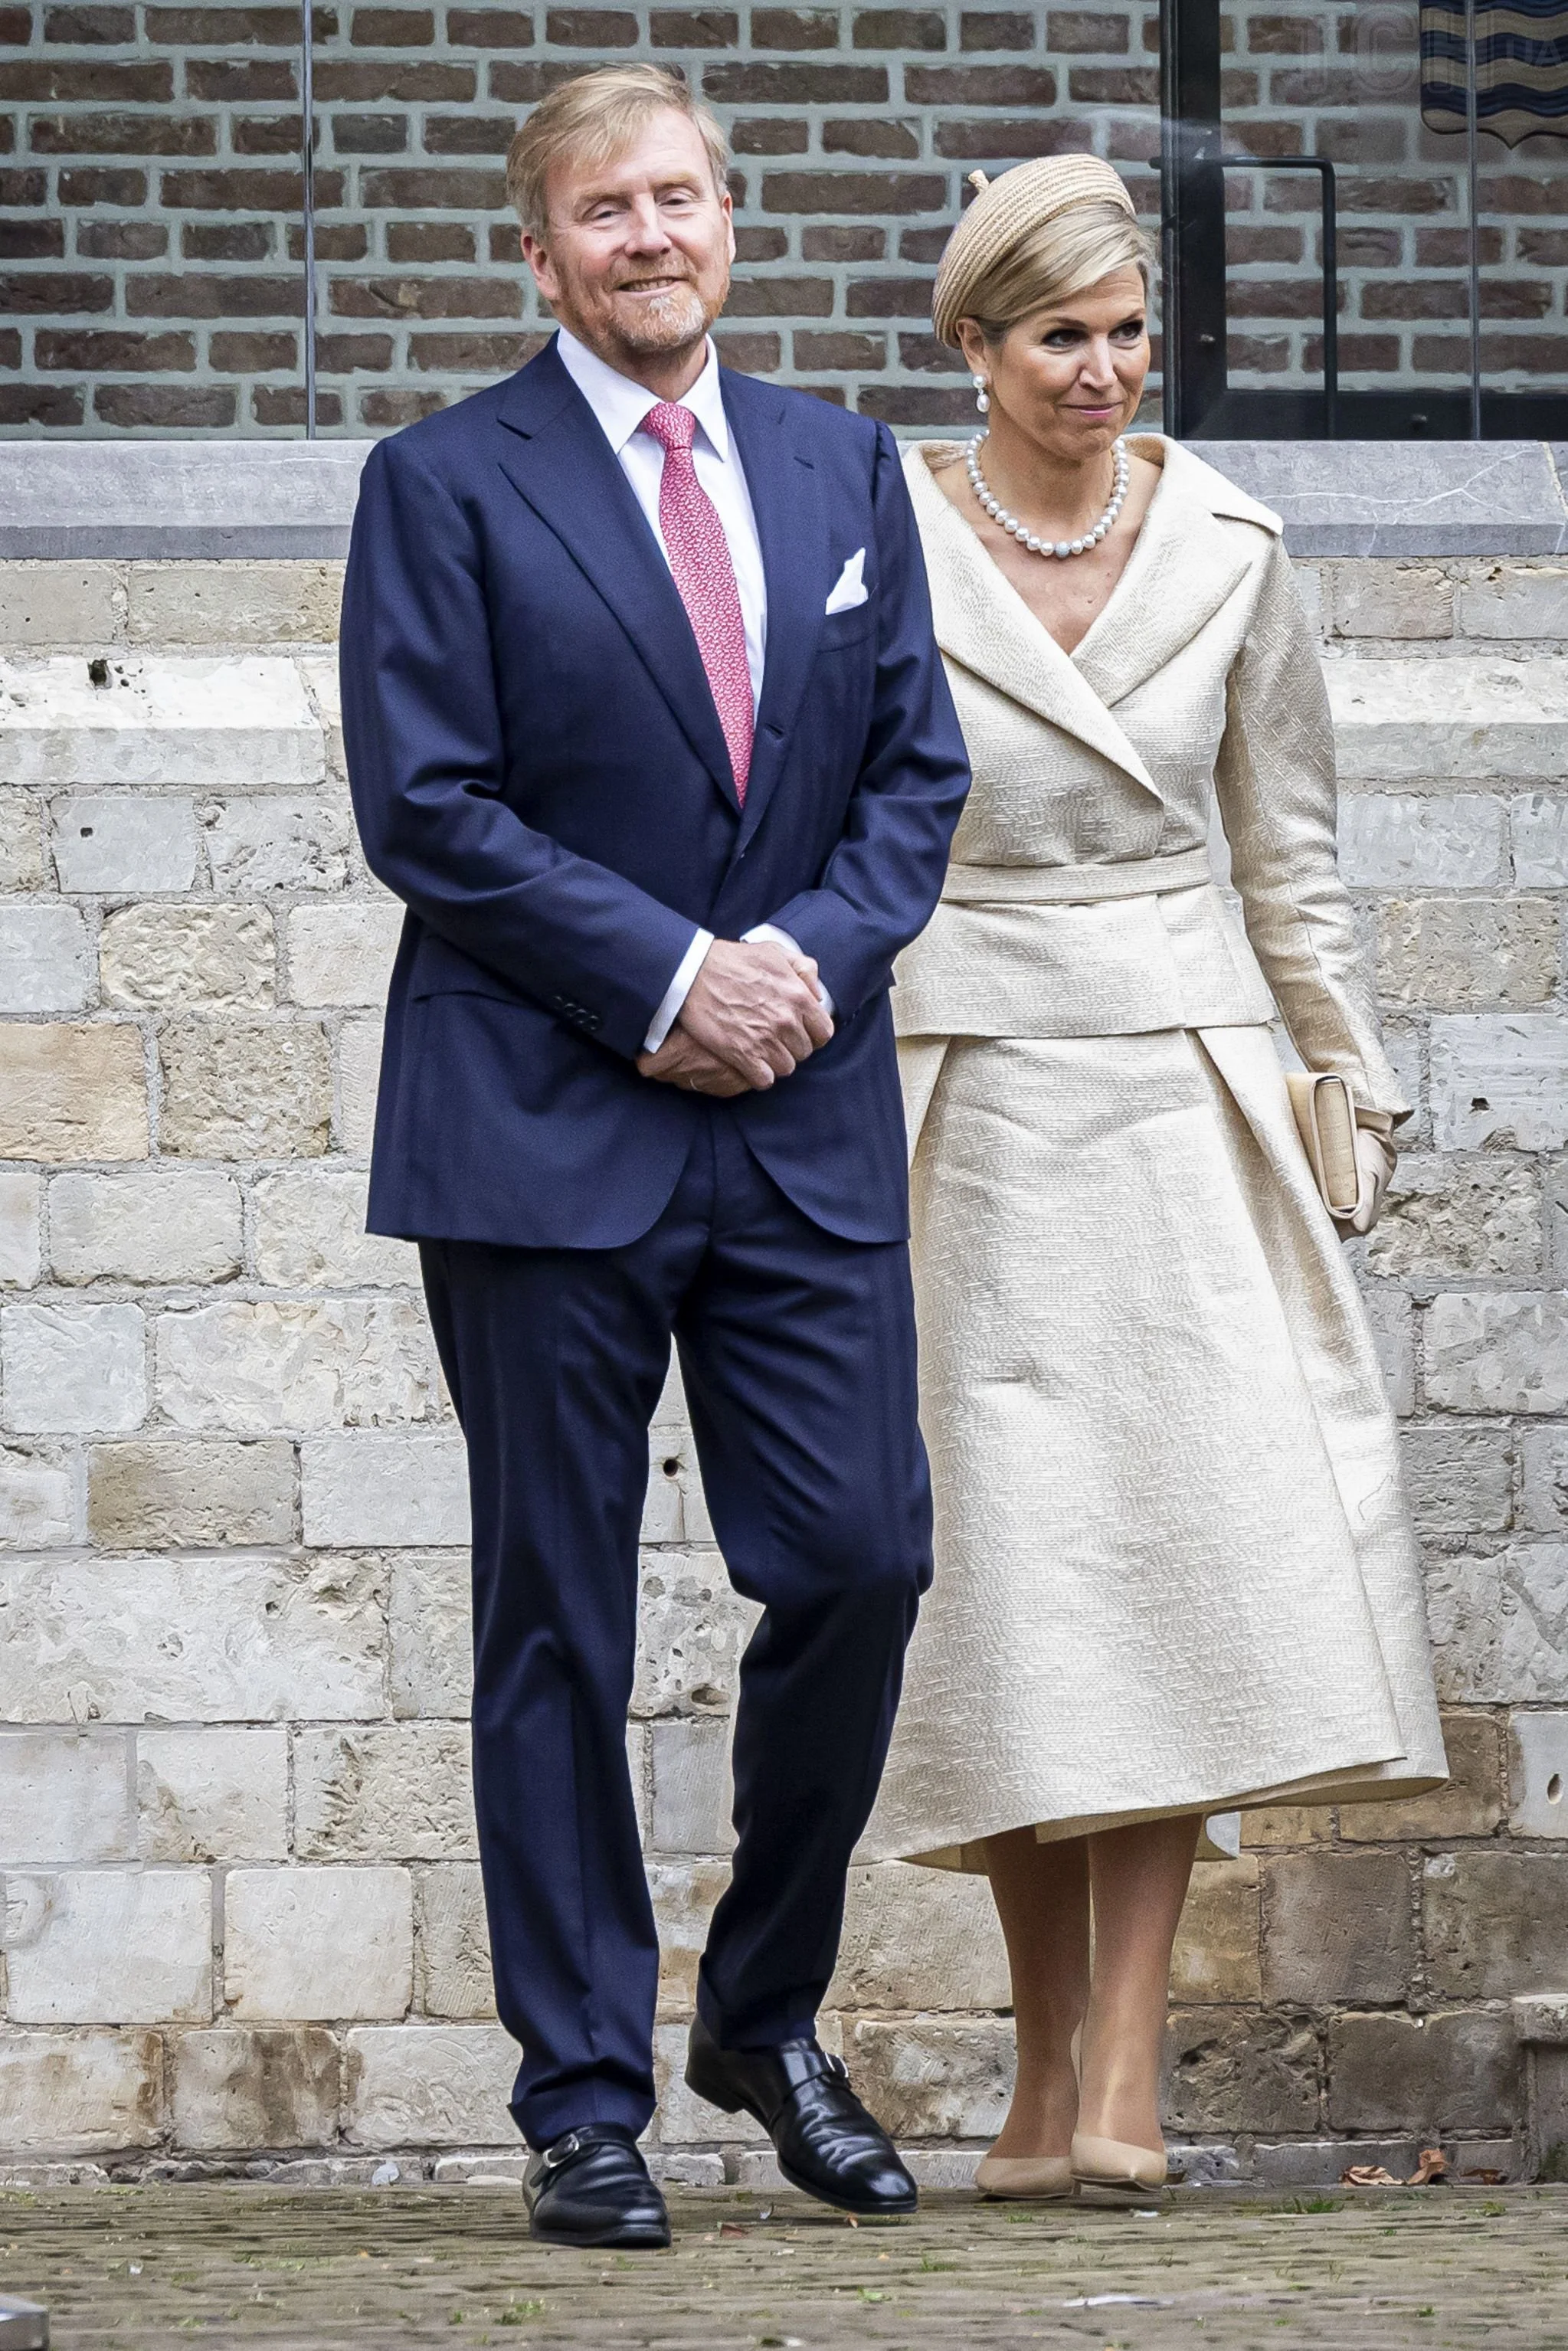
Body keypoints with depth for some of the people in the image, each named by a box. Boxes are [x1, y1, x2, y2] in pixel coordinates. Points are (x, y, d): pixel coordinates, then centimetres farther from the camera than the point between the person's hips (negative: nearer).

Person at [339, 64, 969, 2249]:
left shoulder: (845, 470, 13)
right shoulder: (444, 485, -1)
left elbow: (917, 769, 11)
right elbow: (428, 809, -7)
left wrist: (812, 955, -7)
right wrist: (666, 978, -13)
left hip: (808, 1116, 4)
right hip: (543, 1126, -3)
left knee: (862, 1562, -2)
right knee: (559, 1622, 1)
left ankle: (766, 2018, 19)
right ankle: (586, 2099, 7)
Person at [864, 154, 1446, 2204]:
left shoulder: (1224, 550, 4)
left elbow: (1289, 849, 13)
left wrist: (1353, 1090, 13)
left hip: (1183, 1088, 1)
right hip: (969, 1095, -1)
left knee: (1194, 1542, -10)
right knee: (1012, 1568, -1)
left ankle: (1123, 2071, -11)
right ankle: (1051, 2066, 8)